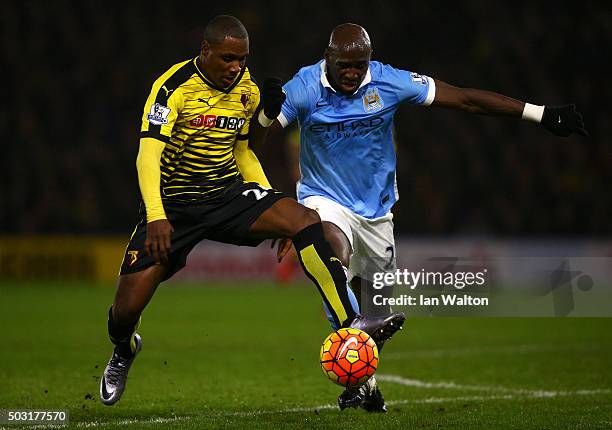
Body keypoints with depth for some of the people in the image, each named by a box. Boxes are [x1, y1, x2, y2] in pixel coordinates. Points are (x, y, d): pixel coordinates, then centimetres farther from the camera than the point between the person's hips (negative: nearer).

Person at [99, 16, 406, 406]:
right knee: (126, 309, -10)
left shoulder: (248, 91, 4)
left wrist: (275, 214, 11)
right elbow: (148, 155, -23)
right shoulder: (174, 86, -15)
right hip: (174, 205, -4)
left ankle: (352, 325, -25)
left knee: (305, 219, -23)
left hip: (229, 194, 4)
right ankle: (125, 349, 29)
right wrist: (156, 218, -37)